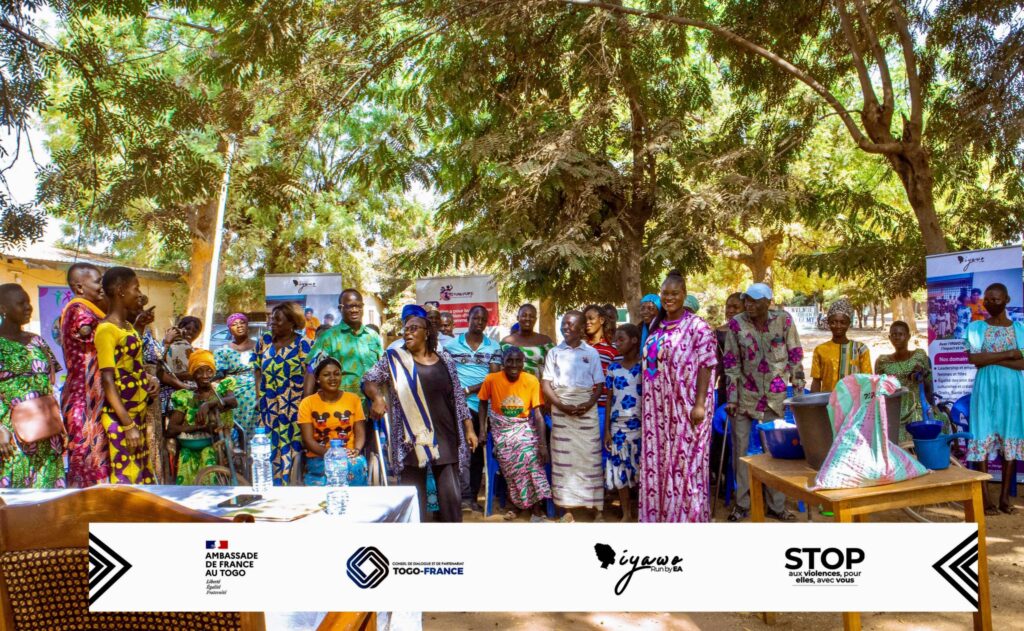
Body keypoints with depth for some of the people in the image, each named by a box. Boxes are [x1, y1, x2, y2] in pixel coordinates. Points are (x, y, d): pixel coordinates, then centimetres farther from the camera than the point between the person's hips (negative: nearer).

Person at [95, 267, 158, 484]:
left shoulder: (129, 326, 13)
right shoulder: (106, 329, -13)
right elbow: (107, 381, -18)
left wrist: (148, 378, 4)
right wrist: (128, 425, -22)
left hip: (138, 411, 9)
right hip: (120, 416, -9)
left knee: (141, 474, 12)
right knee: (126, 476, -5)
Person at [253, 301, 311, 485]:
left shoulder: (303, 344, -5)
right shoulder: (264, 340, 11)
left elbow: (309, 375, -9)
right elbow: (258, 370, 13)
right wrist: (259, 395, 4)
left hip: (293, 407, -4)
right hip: (268, 406, 5)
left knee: (292, 448, -3)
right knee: (269, 447, 7)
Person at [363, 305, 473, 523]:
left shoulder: (445, 359, 8)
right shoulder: (395, 359, 2)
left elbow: (458, 397, 11)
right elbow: (368, 380, -2)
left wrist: (469, 429, 7)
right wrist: (377, 397, -23)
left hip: (445, 437, 2)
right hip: (411, 439, -1)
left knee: (452, 495, 3)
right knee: (414, 497, 5)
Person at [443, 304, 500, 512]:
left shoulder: (493, 347, 8)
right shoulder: (452, 344, 7)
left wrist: (468, 390, -10)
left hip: (483, 404, 2)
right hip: (460, 404, -2)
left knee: (478, 451, 8)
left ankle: (473, 496, 17)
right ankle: (465, 495, -10)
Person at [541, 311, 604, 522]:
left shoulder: (591, 353, 8)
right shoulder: (554, 353, 10)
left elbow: (599, 384, 5)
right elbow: (546, 385, 4)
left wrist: (588, 404, -13)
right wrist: (562, 405, -11)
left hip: (587, 409, -1)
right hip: (561, 410, 1)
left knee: (590, 456, -1)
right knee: (563, 457, 1)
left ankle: (598, 509, 6)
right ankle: (567, 510, 7)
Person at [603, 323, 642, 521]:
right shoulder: (613, 368, 5)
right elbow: (609, 399, 7)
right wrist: (607, 430, 4)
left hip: (640, 425, -3)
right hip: (618, 426, 3)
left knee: (642, 468, 1)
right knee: (620, 470, 7)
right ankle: (626, 514, 19)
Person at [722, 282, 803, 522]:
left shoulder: (783, 320, -7)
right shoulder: (736, 324, -7)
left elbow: (795, 357, 2)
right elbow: (731, 363, -3)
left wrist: (799, 390, 2)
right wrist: (731, 398, -5)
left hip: (775, 395, 0)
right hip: (745, 394, 0)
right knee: (741, 447, 3)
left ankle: (776, 506, 21)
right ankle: (742, 504, 17)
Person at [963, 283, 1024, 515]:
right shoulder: (976, 327, 3)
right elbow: (973, 359, -10)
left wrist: (990, 359, -14)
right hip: (985, 389, -1)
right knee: (983, 438, -4)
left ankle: (1004, 497, 10)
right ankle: (985, 497, 1)